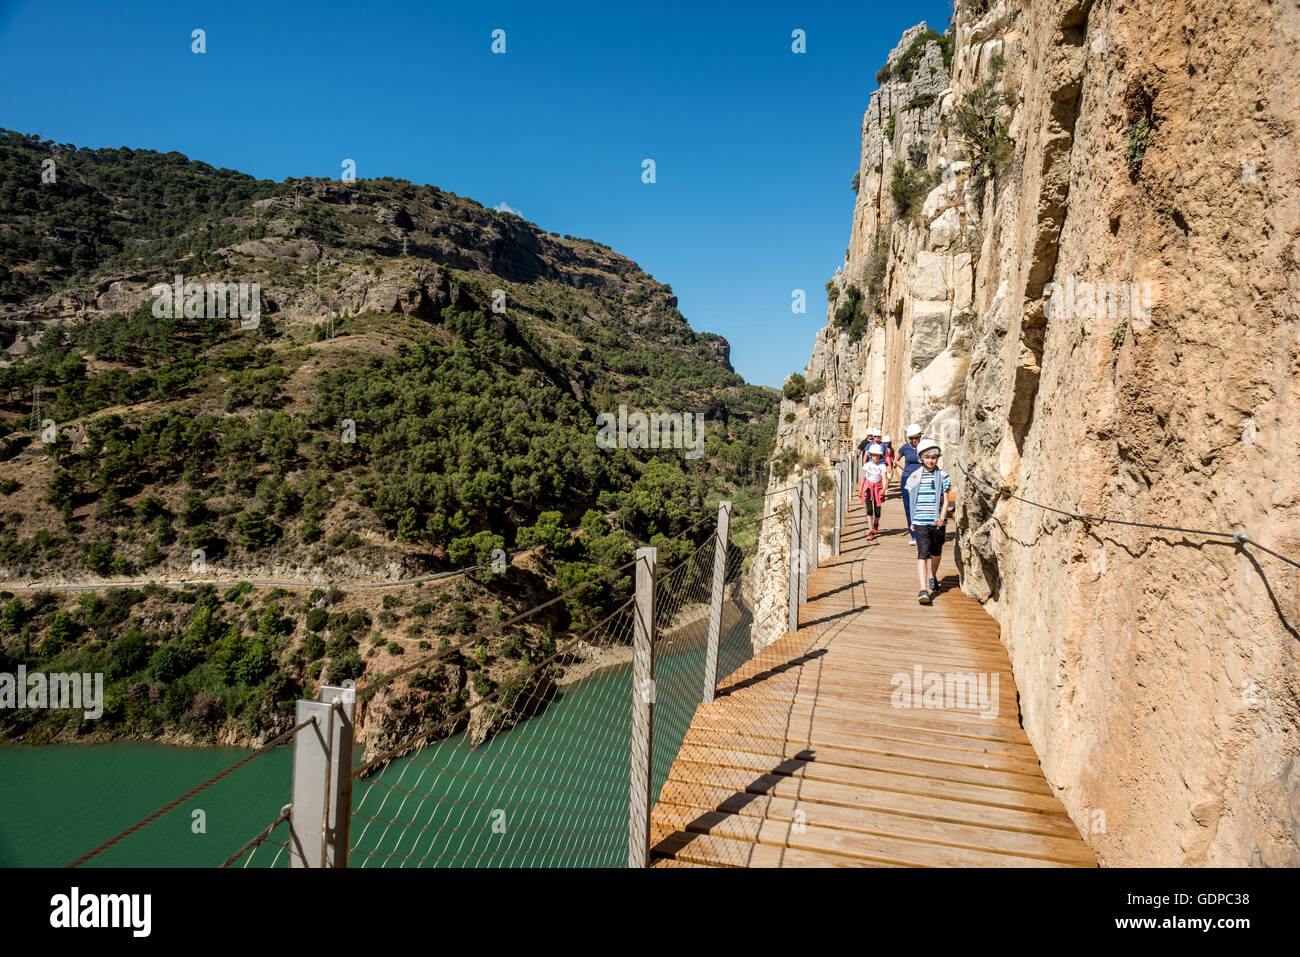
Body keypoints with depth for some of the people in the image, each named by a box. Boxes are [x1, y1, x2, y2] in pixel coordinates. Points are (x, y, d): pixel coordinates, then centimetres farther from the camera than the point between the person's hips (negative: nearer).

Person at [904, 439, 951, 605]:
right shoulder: (915, 476, 6)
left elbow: (945, 499, -2)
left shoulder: (943, 476, 2)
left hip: (937, 522, 1)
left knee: (936, 552, 17)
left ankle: (933, 578, 42)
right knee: (922, 553, -11)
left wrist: (942, 517, -18)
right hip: (920, 521, 0)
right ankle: (923, 589, -18)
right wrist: (912, 522, 16)